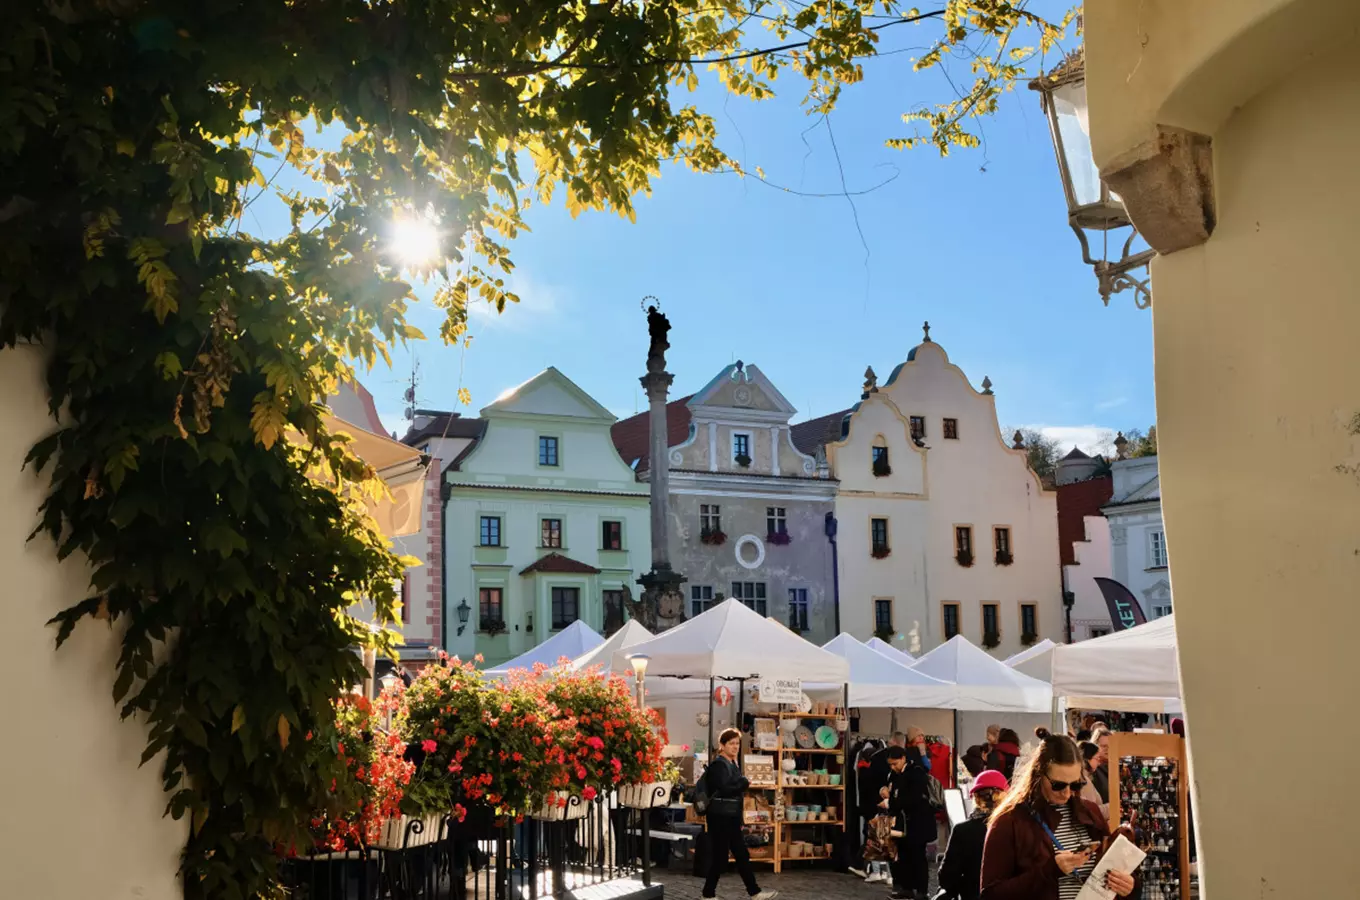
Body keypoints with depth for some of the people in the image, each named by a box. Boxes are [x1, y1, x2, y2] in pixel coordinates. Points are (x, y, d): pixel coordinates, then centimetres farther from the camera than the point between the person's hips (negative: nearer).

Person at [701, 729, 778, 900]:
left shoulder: (732, 764, 15)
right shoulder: (719, 764, -14)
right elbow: (724, 789, -25)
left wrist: (742, 787, 0)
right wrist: (745, 783, -13)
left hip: (732, 817, 10)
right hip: (720, 817, -10)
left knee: (742, 855, 11)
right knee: (720, 857, -3)